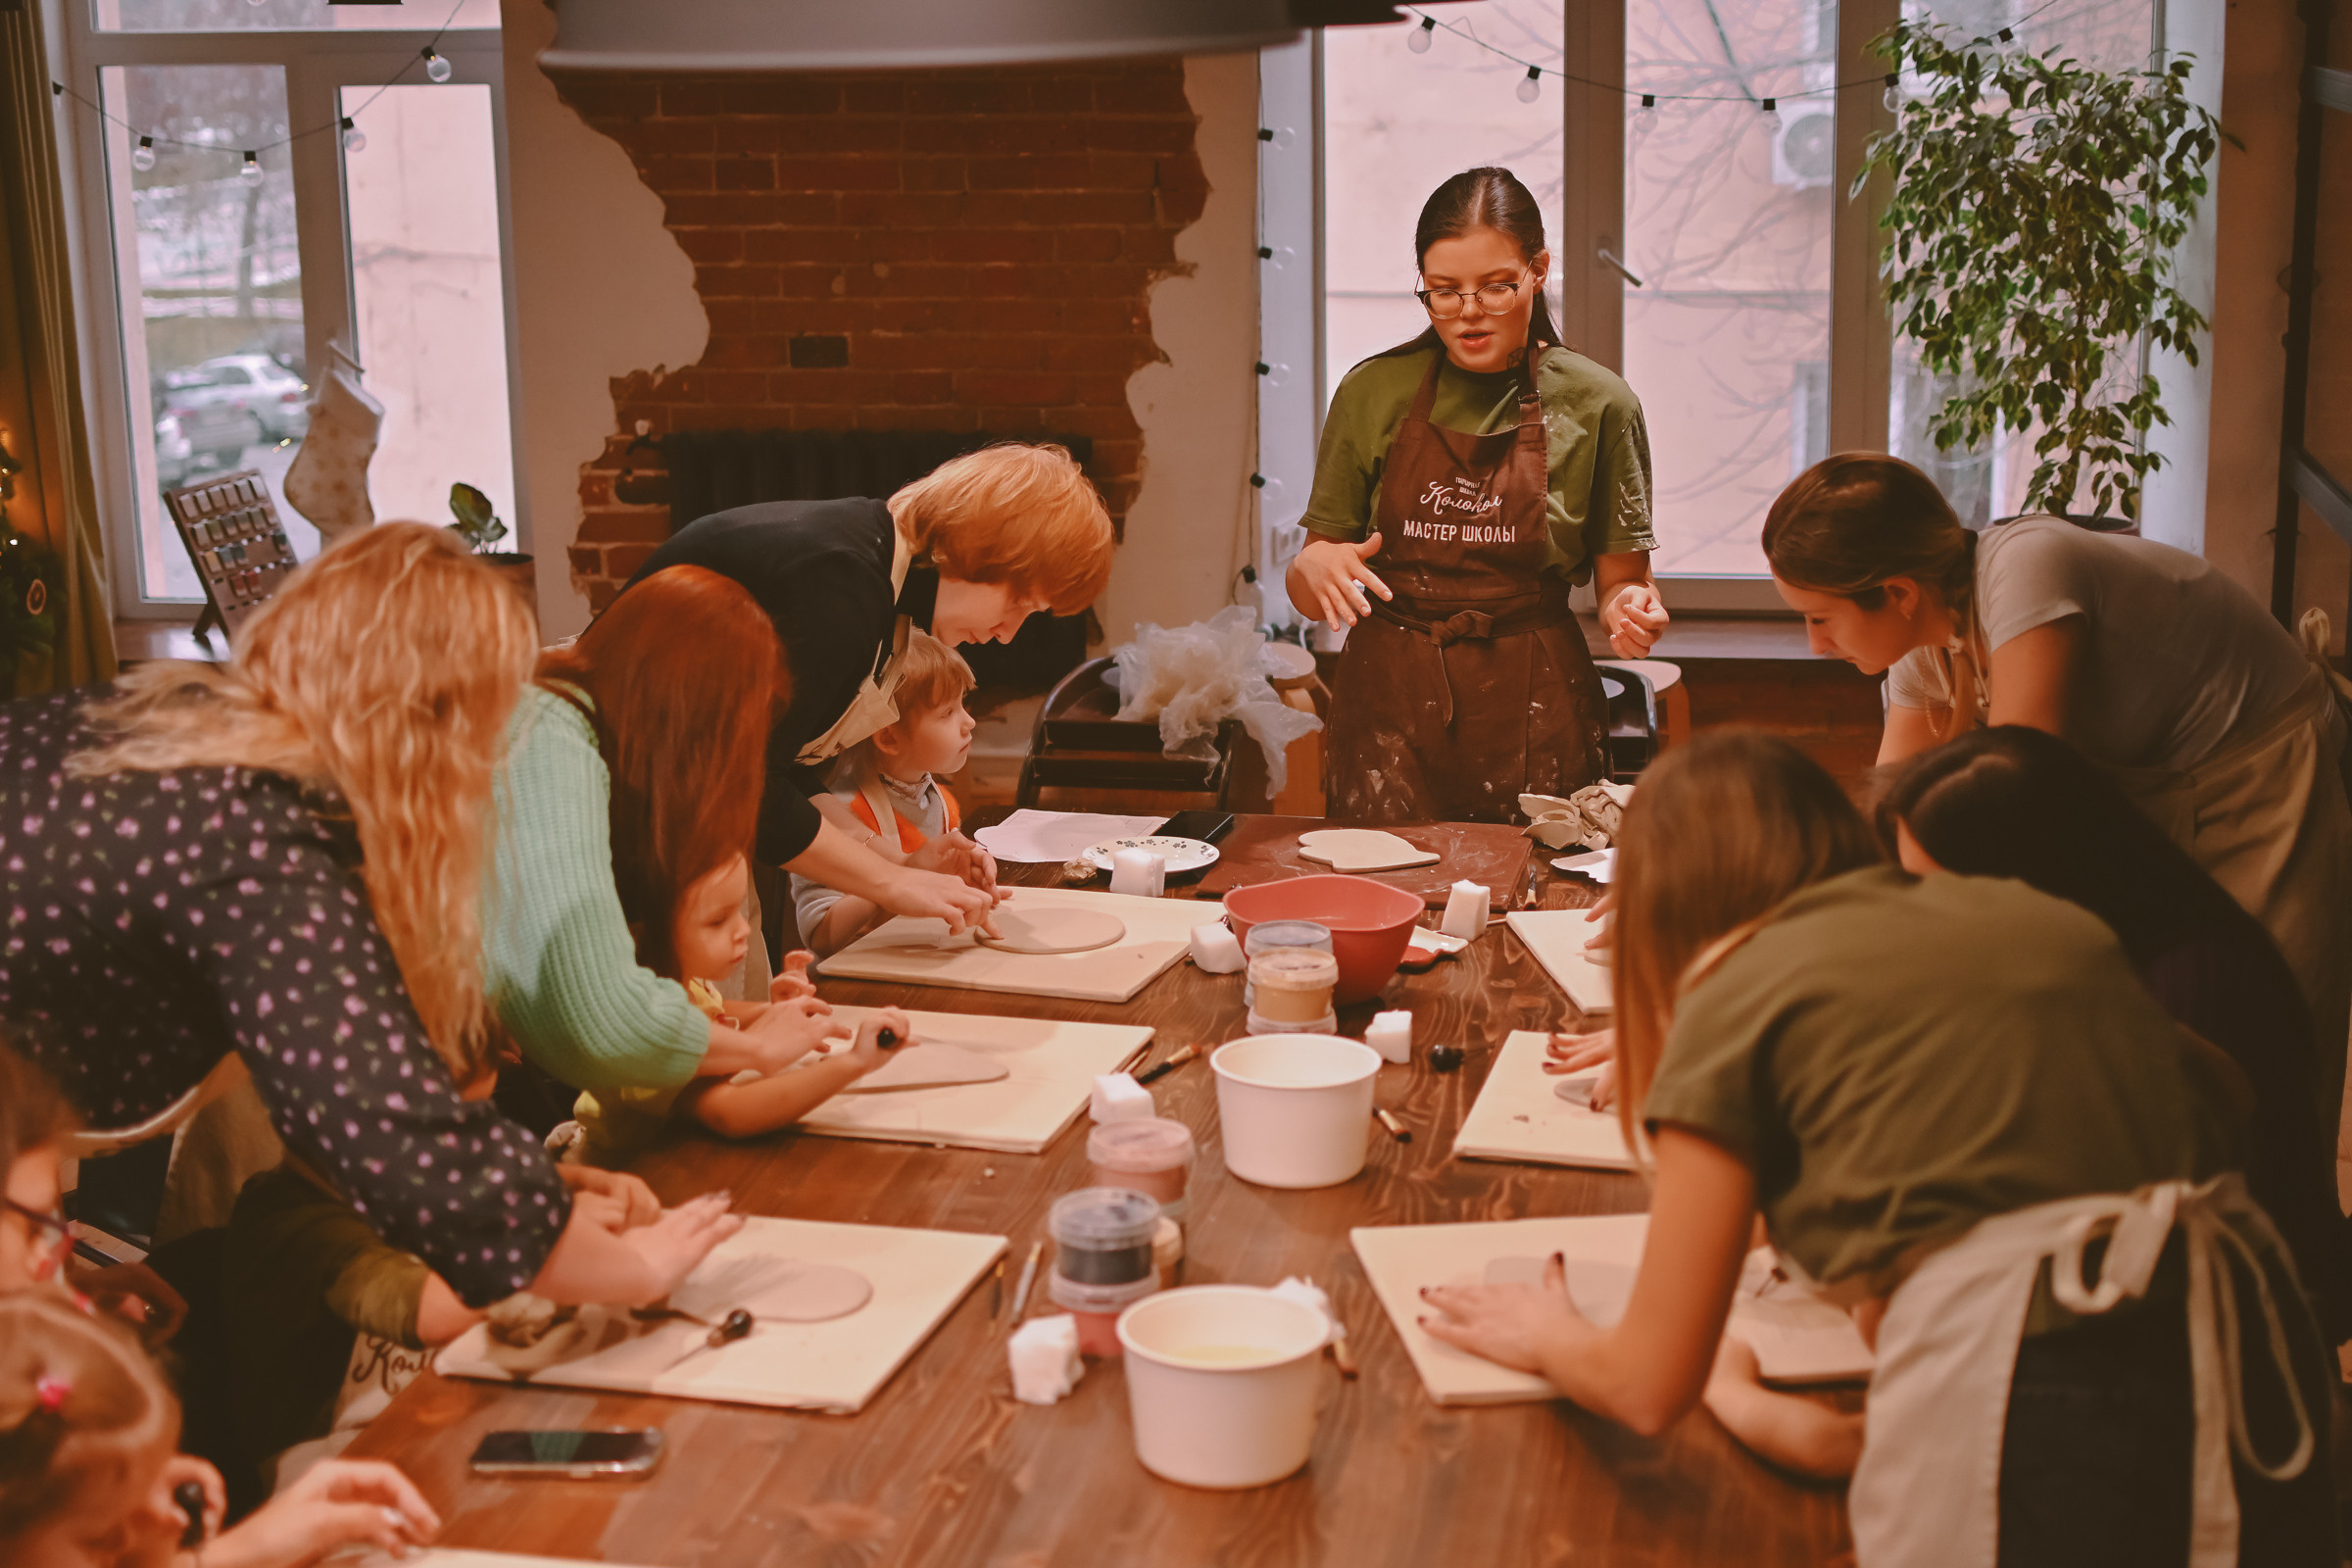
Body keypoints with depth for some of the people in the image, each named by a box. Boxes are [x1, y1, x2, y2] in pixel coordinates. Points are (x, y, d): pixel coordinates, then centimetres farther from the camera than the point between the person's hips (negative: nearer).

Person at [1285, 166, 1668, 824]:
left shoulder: (1596, 404, 1)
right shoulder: (1373, 394, 3)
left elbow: (1619, 580, 7)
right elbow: (1309, 594, 7)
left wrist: (1630, 607, -15)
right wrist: (1314, 567, -16)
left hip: (1532, 717, 0)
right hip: (1389, 707, 1)